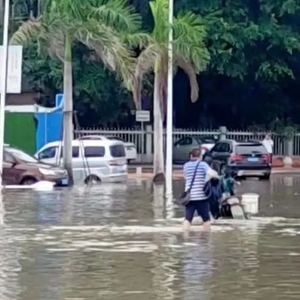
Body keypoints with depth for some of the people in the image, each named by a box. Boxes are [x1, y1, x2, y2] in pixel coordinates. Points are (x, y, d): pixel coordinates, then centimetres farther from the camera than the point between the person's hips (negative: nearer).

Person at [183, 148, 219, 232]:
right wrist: (216, 175, 3)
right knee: (206, 218, 9)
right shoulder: (203, 164, -4)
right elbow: (211, 174, -18)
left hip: (189, 196, 3)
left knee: (188, 218, 3)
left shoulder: (186, 165, 10)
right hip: (201, 196, -3)